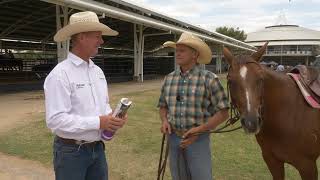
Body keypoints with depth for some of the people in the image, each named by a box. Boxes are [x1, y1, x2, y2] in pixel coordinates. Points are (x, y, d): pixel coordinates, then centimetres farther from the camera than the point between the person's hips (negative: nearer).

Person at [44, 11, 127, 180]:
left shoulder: (98, 71, 6)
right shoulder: (60, 74, -18)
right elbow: (55, 120, -23)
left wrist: (111, 118, -6)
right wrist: (98, 122, -24)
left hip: (97, 148, 7)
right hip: (71, 151, -6)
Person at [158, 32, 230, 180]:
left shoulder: (209, 79, -11)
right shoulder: (169, 78, 2)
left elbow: (223, 112, -9)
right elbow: (163, 106, 13)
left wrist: (200, 129, -19)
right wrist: (164, 121, -8)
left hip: (198, 139, -4)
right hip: (173, 138, 4)